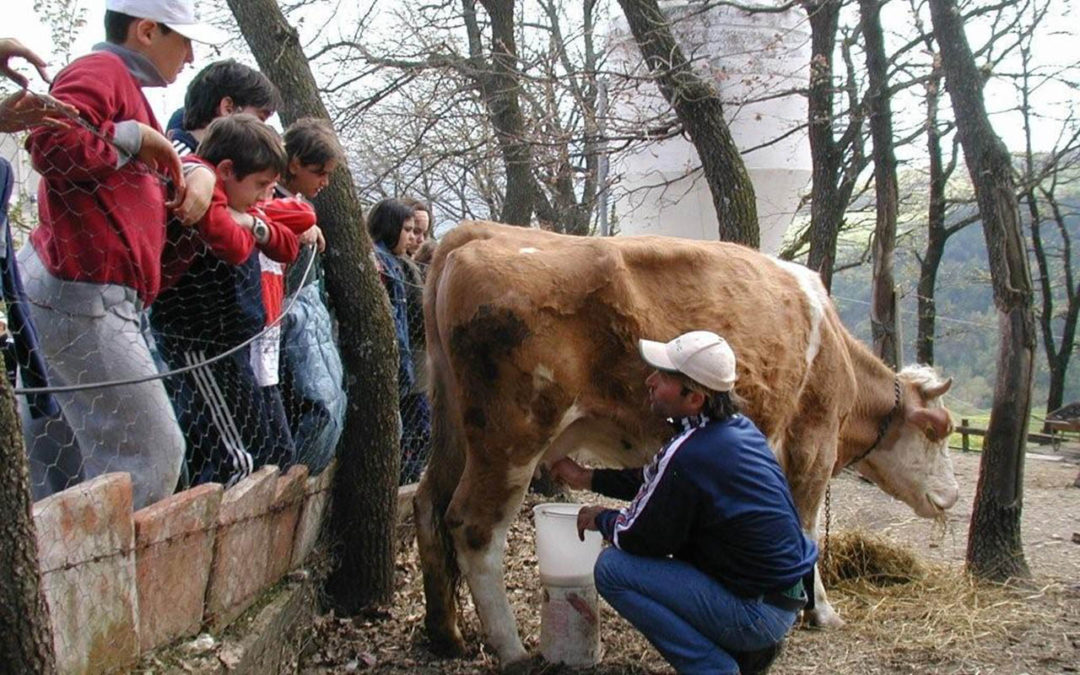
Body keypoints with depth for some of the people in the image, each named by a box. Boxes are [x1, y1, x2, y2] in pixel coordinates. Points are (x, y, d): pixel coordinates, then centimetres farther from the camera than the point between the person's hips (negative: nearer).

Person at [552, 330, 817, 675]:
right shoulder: (738, 427, 5)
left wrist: (602, 519, 8)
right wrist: (586, 478, 24)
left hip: (758, 613, -9)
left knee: (613, 568, -9)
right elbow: (653, 479, 19)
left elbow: (639, 536, -13)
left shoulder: (689, 453, -24)